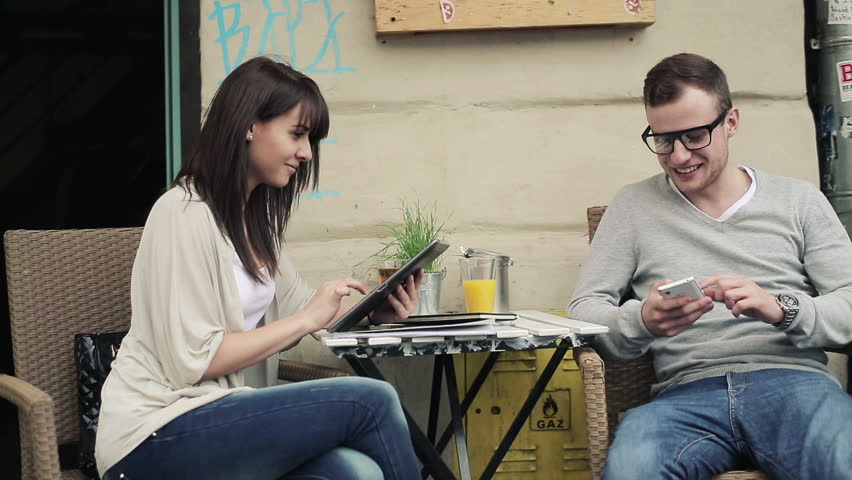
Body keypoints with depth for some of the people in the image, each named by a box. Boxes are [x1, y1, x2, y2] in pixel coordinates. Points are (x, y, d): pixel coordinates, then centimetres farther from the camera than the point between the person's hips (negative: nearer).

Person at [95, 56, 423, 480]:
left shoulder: (255, 216, 14)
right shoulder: (186, 214, -14)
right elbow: (192, 360, -18)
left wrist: (371, 311, 0)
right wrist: (308, 319, -15)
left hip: (212, 413, 8)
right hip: (157, 438, -8)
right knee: (370, 401, -19)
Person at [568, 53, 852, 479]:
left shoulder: (799, 201, 17)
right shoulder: (633, 206, 18)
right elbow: (584, 309, 12)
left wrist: (781, 309, -12)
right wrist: (642, 320, -10)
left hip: (793, 381, 0)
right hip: (687, 392, 1)